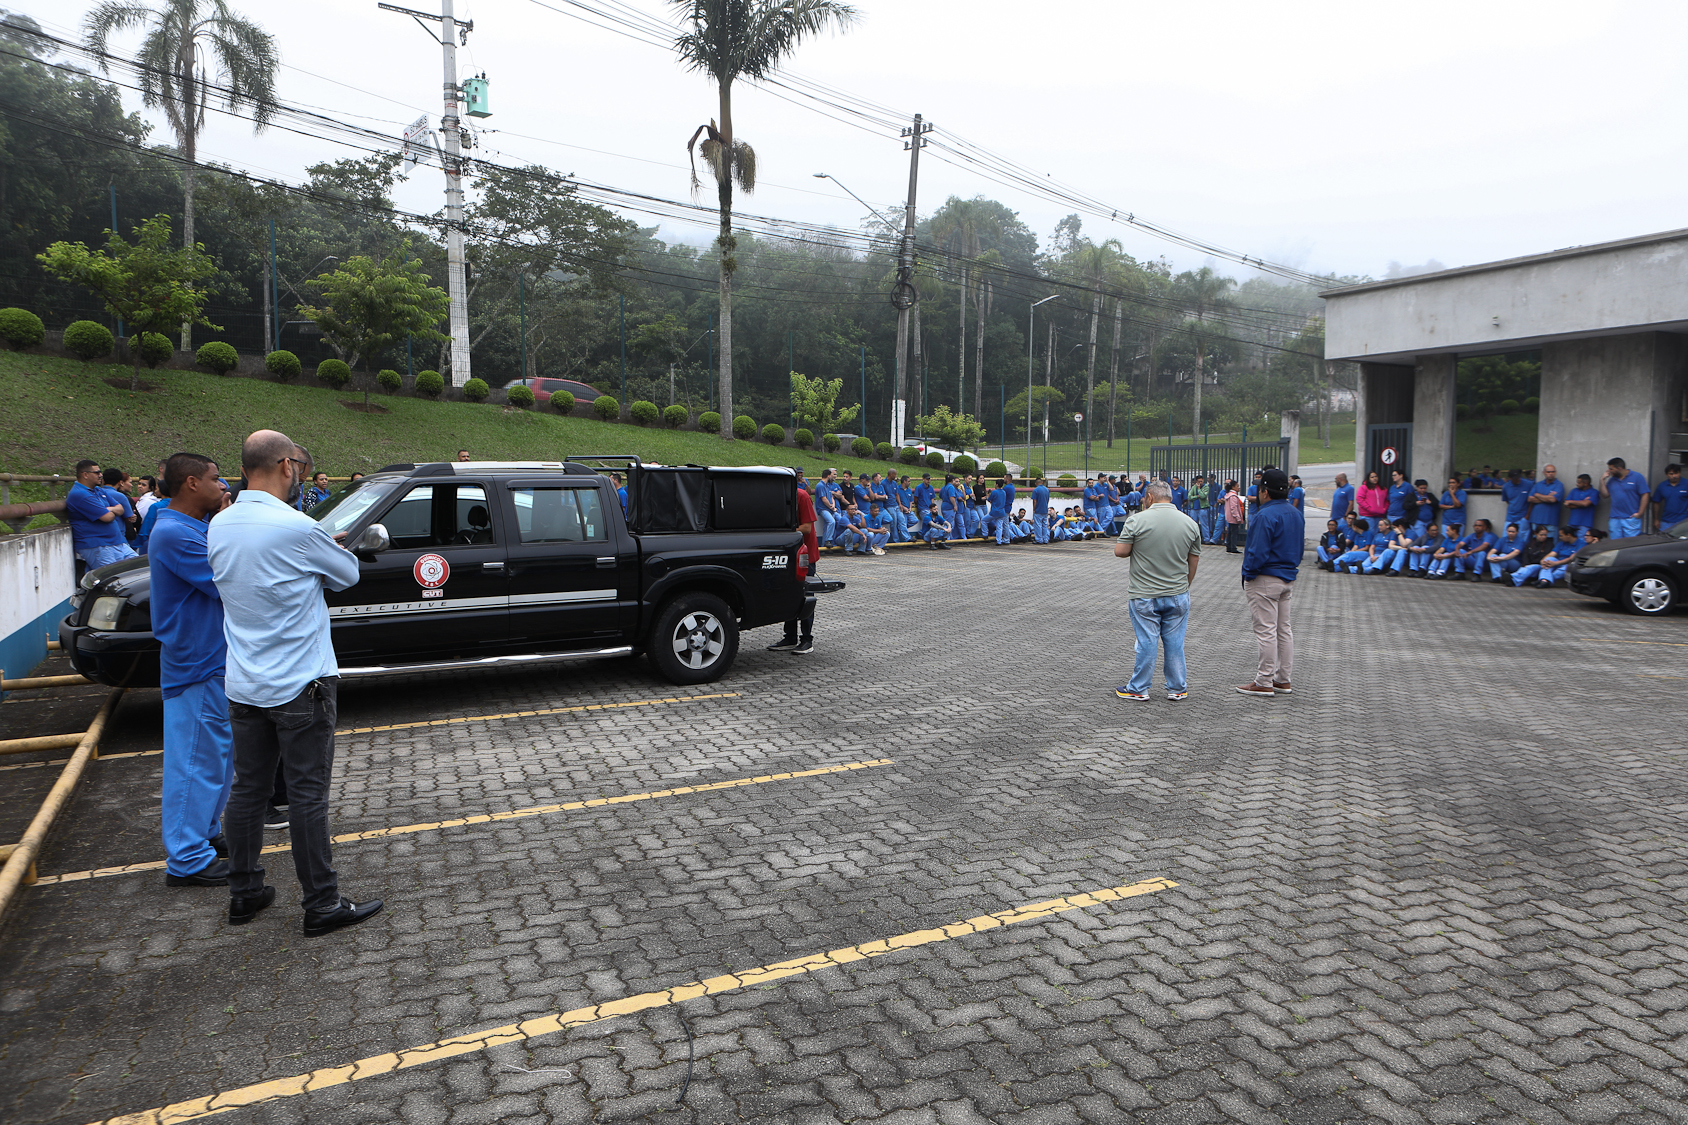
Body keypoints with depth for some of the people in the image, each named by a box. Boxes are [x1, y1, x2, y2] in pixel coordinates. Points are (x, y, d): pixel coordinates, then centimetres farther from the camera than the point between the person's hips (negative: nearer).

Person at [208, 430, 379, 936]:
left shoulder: (220, 526, 3)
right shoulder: (296, 528, -19)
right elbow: (348, 575, -5)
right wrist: (331, 549, 15)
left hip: (243, 685, 7)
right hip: (299, 685, -7)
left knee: (248, 787, 16)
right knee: (308, 794, 0)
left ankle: (244, 892, 29)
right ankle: (323, 905, 9)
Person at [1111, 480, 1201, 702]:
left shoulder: (1137, 520, -11)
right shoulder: (1190, 523, 3)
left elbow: (1120, 551, -10)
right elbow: (1194, 561, 9)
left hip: (1145, 595, -3)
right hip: (1178, 594, 3)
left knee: (1146, 642, 4)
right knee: (1175, 642, 10)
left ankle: (1138, 689, 13)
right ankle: (1178, 689, 19)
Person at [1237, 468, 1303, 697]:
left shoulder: (1265, 516, -20)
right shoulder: (1296, 514, 9)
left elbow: (1258, 552, -22)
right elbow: (1300, 548, 16)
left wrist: (1247, 575, -11)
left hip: (1266, 580, -9)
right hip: (1288, 579, 9)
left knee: (1266, 631, -5)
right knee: (1284, 629, 14)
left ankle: (1263, 682, 0)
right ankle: (1284, 680, 20)